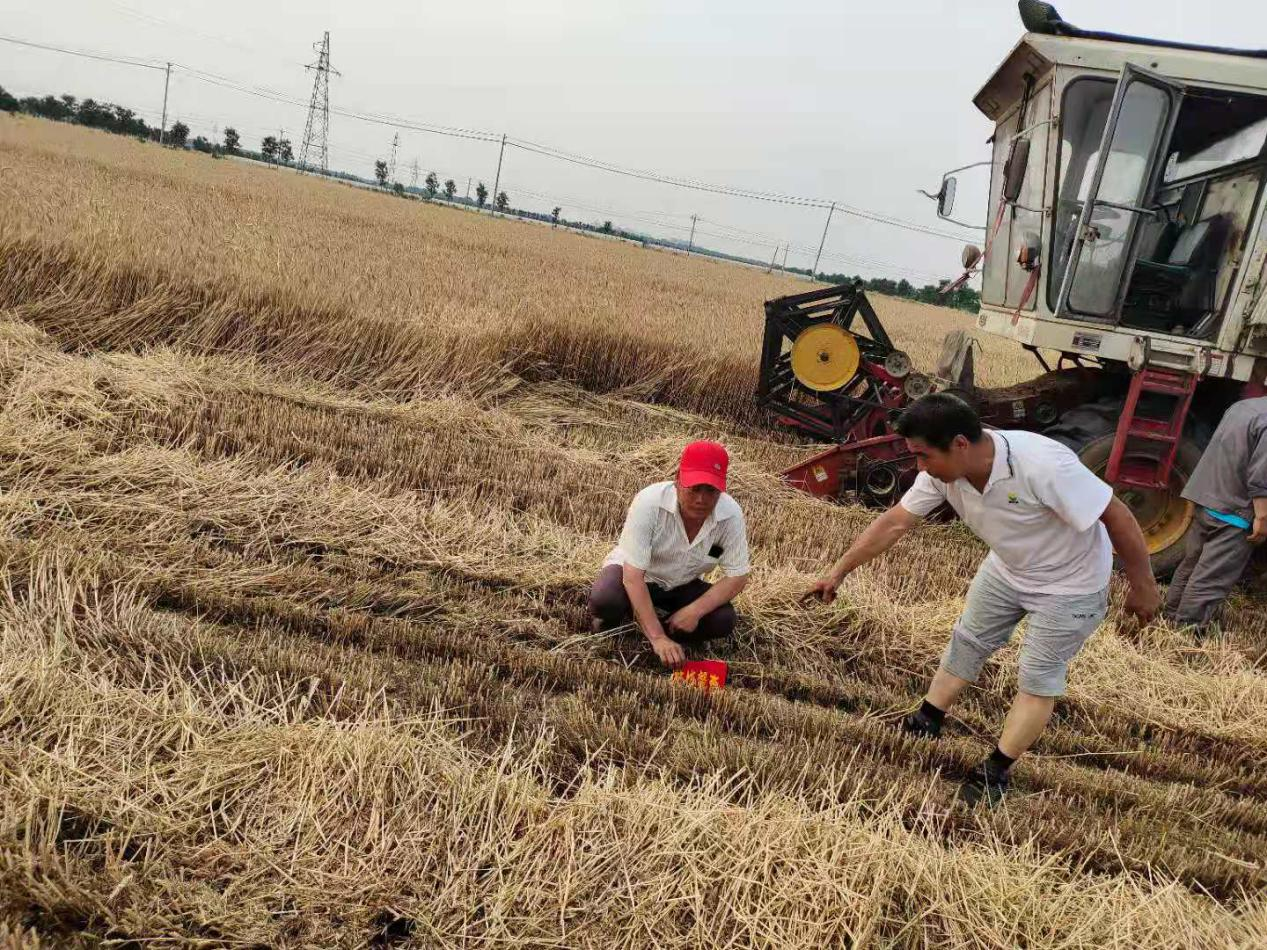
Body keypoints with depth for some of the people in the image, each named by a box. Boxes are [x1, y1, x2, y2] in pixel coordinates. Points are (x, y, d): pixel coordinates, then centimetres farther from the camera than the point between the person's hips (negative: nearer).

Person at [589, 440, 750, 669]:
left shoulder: (731, 514, -24)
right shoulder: (649, 502, -32)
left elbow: (737, 576, -15)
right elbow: (633, 575, -33)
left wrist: (694, 611, -29)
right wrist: (658, 637, -39)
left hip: (680, 585, 3)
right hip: (635, 575, -3)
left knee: (723, 621, -22)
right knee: (604, 601, -34)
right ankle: (611, 624, 2)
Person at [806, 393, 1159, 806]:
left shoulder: (1042, 465, -41)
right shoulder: (944, 469, -22)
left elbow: (1117, 516, -31)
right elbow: (894, 523, -11)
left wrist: (1143, 586, -20)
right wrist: (838, 572, -10)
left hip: (1069, 585, -6)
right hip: (1007, 569, 6)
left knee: (1039, 676, 3)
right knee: (967, 641, 16)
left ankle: (996, 771, 15)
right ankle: (927, 721, 33)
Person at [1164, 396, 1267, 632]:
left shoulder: (1242, 405, 8)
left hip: (1206, 500, 9)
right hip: (1233, 511, -9)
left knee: (1191, 566, 19)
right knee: (1210, 579, -2)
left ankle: (1171, 619, 29)